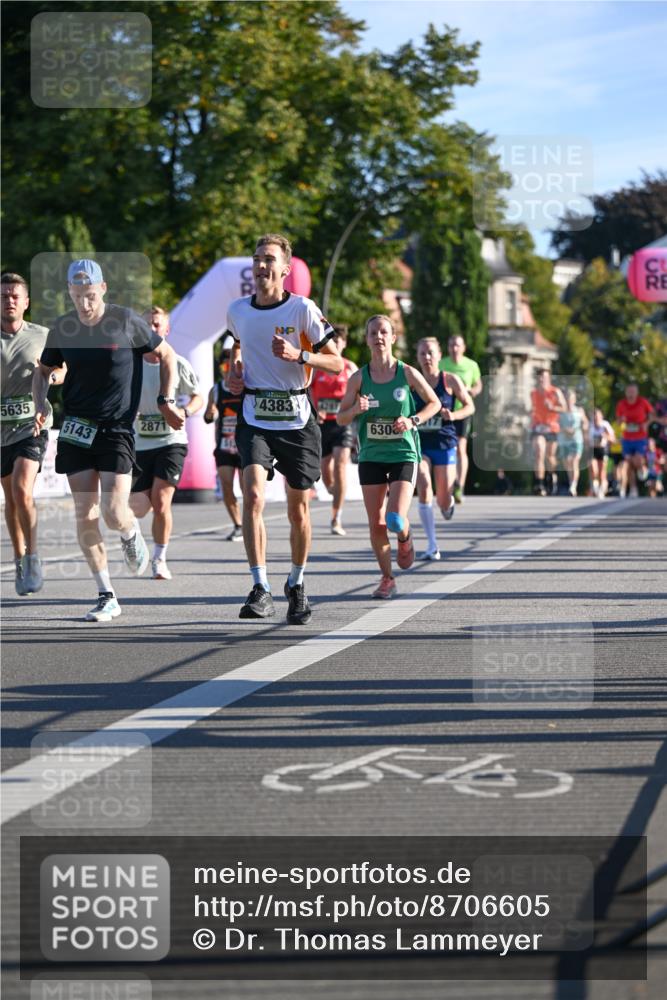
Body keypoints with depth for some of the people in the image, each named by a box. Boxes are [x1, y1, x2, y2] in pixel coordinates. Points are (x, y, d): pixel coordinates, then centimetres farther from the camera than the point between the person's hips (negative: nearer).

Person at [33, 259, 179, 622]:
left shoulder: (126, 321, -7)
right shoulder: (62, 329, 2)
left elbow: (166, 355, 6)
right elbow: (43, 370, 19)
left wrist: (166, 401, 0)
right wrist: (41, 404, 1)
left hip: (117, 429, -3)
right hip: (76, 429, 3)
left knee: (114, 514, -13)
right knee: (85, 515, -1)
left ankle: (132, 535, 26)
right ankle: (107, 597, 8)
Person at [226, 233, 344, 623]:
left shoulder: (302, 308, -7)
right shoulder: (237, 310, 5)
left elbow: (337, 362, -6)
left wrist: (298, 355, -22)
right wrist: (235, 372, 8)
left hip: (297, 419, -2)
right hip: (255, 419, 2)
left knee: (299, 511, 7)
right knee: (253, 495, -20)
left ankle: (297, 584, 30)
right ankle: (261, 591, -21)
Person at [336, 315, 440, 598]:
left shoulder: (407, 373, -4)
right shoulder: (359, 378, -1)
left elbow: (434, 403, 8)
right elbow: (340, 418, 4)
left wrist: (413, 421, -9)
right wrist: (355, 409, -18)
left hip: (404, 453, -2)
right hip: (371, 456, 2)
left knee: (395, 518, -16)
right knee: (376, 524, 1)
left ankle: (405, 539, 21)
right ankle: (387, 578, 20)